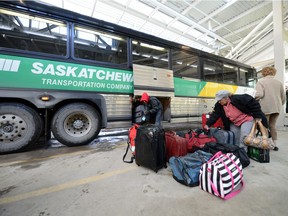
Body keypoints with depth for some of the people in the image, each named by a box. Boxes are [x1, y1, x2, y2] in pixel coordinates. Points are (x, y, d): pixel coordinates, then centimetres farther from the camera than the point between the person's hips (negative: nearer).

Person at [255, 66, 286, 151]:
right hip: (277, 108, 6)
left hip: (265, 107, -5)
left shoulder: (261, 81, -3)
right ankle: (275, 144, 20)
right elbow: (283, 97, 15)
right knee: (272, 125, 15)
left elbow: (259, 94, -18)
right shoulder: (279, 82, 14)